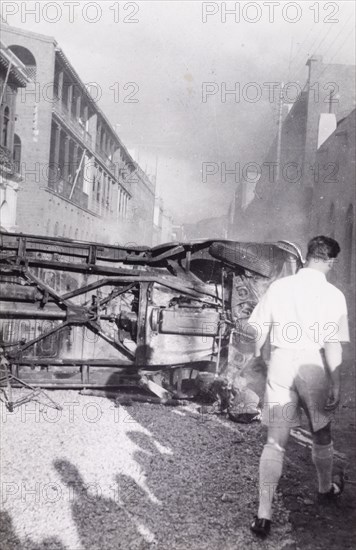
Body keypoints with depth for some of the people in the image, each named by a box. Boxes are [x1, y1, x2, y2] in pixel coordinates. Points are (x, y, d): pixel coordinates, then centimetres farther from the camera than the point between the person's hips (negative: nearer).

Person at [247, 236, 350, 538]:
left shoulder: (279, 287, -1)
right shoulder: (333, 295, -7)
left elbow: (260, 331, 2)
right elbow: (332, 346, -11)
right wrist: (336, 385, -5)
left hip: (281, 362, 1)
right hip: (313, 365, -1)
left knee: (275, 442, 6)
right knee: (321, 434, 23)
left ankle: (264, 514, 4)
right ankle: (326, 489, 47)